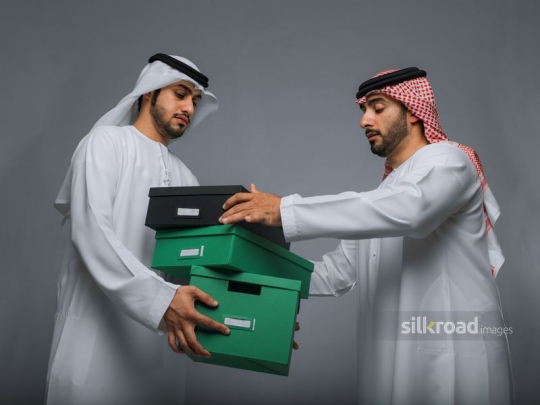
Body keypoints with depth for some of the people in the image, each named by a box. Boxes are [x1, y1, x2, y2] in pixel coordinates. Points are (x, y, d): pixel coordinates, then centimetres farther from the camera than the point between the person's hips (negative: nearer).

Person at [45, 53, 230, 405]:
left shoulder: (185, 178, 15)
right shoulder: (106, 142, -2)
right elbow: (90, 231, -17)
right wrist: (162, 299, -30)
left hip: (159, 340, 5)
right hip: (98, 333, -5)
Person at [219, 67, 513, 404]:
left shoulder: (446, 160, -6)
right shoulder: (385, 192, 21)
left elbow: (407, 210, -29)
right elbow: (339, 271, 15)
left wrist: (285, 211, -32)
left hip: (453, 359, -7)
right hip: (393, 364, 8)